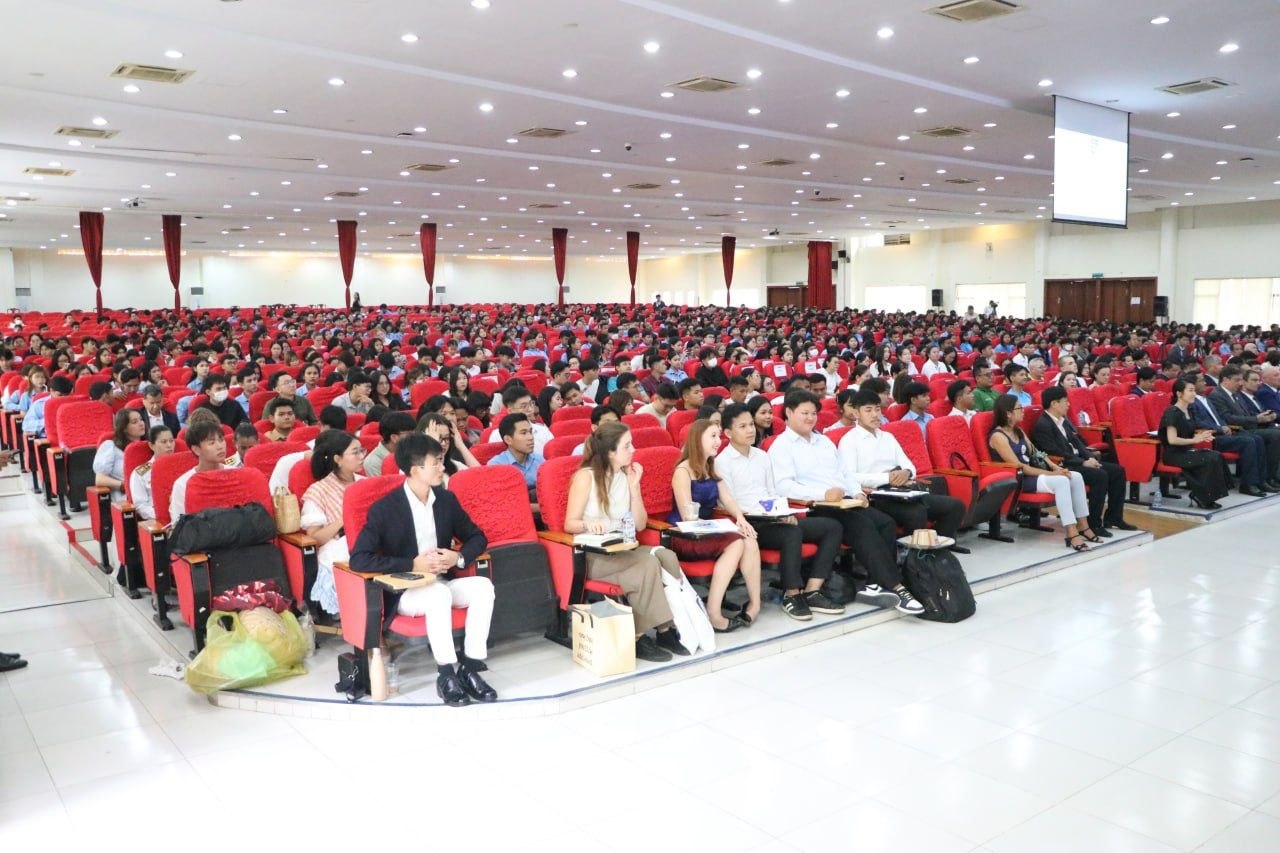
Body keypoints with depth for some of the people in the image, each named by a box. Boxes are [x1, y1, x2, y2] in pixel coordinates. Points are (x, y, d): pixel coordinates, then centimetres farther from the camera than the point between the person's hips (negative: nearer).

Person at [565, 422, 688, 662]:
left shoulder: (627, 474, 11)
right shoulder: (586, 476, -7)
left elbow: (640, 524, 8)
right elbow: (570, 524, -10)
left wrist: (634, 486, -2)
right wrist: (588, 524, -33)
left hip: (622, 550, 6)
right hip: (592, 556, -6)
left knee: (667, 556, -24)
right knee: (647, 564, -30)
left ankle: (667, 628, -21)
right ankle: (637, 637, -22)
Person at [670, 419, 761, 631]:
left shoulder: (709, 469, 19)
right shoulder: (683, 470, -7)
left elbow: (726, 498, 8)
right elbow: (689, 517, -13)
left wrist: (740, 518, -13)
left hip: (706, 533, 7)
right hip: (685, 539, -7)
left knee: (750, 541, -20)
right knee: (736, 543, -29)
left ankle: (754, 605, -21)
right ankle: (713, 614, -29)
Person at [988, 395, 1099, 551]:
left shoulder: (1018, 431, 15)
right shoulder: (998, 436, -14)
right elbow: (1018, 466, -19)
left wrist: (1056, 468, -4)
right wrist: (1050, 473, -19)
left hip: (1031, 474, 9)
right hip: (1016, 480, -9)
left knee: (1076, 477, -5)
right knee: (1061, 481, -28)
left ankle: (1083, 527, 0)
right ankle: (1072, 534, -29)